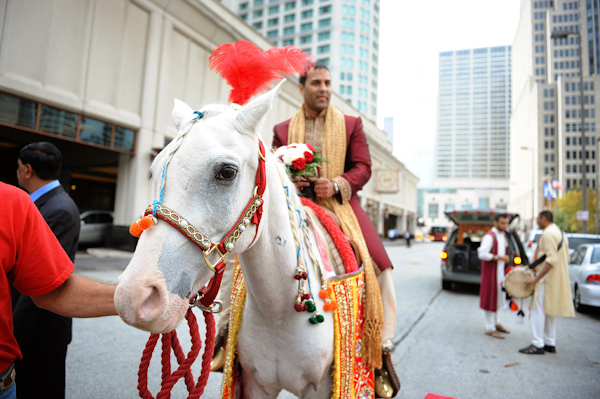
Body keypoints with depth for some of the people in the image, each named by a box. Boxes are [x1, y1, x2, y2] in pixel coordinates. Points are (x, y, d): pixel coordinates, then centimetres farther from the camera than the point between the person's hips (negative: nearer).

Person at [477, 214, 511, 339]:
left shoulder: (503, 234, 10)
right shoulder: (489, 236, -20)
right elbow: (482, 254, -29)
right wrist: (499, 257, -24)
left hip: (500, 271, 9)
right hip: (490, 272, -9)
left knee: (498, 298, 18)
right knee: (491, 298, -1)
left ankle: (496, 323, 33)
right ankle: (490, 328, 9)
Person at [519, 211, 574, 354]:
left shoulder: (548, 234, -16)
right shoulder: (560, 233, 16)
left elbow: (551, 260, -24)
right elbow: (566, 258, 20)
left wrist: (537, 278, -23)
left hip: (547, 278, -10)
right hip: (558, 279, 10)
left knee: (538, 310, -5)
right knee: (549, 311, 16)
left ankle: (538, 344, -2)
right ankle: (550, 343, 22)